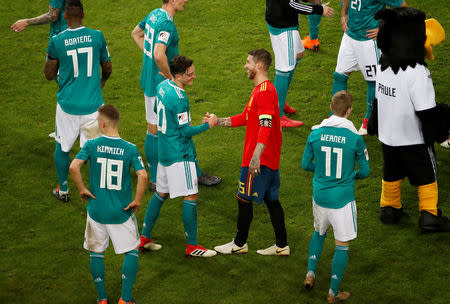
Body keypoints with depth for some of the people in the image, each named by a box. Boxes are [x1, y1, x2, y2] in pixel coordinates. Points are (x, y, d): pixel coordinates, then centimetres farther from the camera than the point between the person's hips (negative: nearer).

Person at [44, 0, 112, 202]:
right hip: (92, 104, 0)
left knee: (62, 147, 19)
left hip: (67, 104, 0)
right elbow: (107, 69, 9)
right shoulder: (97, 36, -6)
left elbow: (49, 75, 1)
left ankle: (63, 190, 30)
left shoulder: (56, 41, -10)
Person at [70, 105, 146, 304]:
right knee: (131, 252, 15)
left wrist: (82, 189, -6)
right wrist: (137, 201, -7)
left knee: (96, 253, 17)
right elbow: (142, 176, -20)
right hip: (122, 212, -1)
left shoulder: (92, 145, -8)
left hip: (96, 211, 1)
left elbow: (74, 167, -20)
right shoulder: (130, 149, -8)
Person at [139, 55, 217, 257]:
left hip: (164, 151, 10)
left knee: (161, 193, 18)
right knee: (190, 197, -3)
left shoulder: (162, 86, 4)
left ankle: (144, 238, 22)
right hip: (179, 155, -10)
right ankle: (192, 246, 3)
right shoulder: (179, 99, -24)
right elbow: (185, 131, -18)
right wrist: (208, 125, -7)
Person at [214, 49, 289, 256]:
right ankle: (281, 245, 16)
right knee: (271, 200, 12)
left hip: (259, 160, -10)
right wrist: (218, 122, 21)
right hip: (270, 159, 10)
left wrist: (256, 156, -31)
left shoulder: (264, 92, -18)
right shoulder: (261, 89, 15)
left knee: (244, 199, 3)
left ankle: (239, 244, 15)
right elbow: (246, 118, 24)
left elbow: (266, 125, -27)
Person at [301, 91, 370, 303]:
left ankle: (311, 273, 21)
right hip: (342, 198, -3)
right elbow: (365, 171, -4)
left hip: (319, 196, 4)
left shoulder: (316, 133, -5)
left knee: (319, 232, 29)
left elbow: (306, 165, 4)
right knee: (342, 244, 8)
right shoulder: (355, 138, -13)